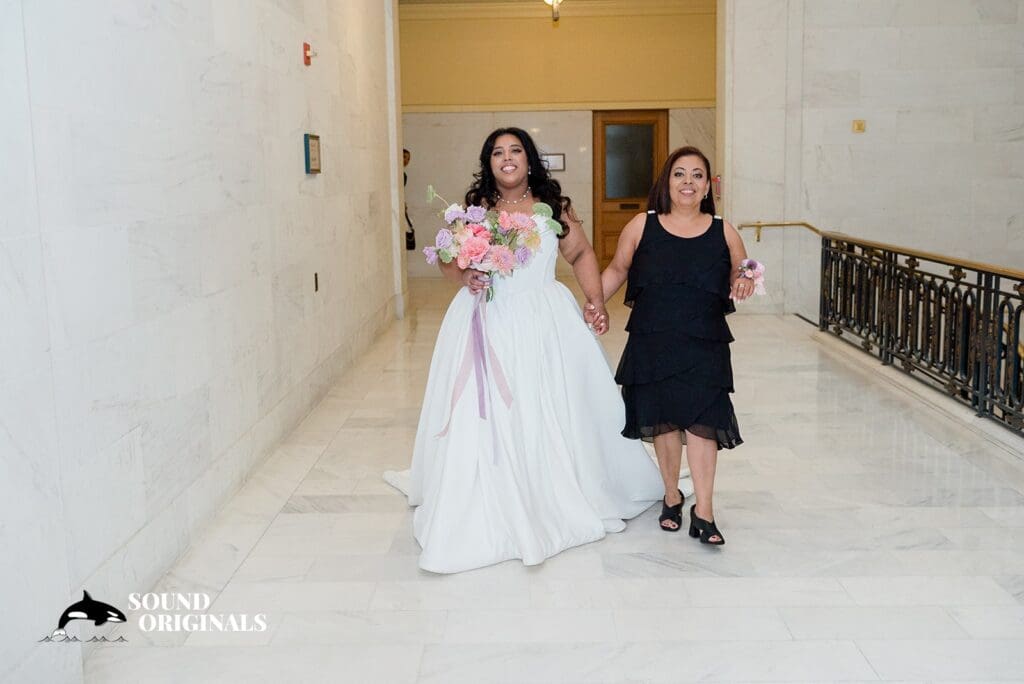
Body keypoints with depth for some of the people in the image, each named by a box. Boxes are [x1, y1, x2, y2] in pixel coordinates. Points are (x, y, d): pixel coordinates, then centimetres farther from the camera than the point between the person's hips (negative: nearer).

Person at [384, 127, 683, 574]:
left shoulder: (553, 207, 3)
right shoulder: (475, 208, 4)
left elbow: (581, 255, 11)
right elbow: (449, 260, 11)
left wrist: (596, 301, 0)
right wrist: (464, 276, -10)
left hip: (545, 322, 0)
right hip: (488, 323, 0)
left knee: (553, 413, 7)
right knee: (485, 418, 0)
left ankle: (563, 501, 27)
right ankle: (488, 513, 13)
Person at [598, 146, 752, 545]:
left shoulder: (722, 232, 5)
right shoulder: (642, 226, 2)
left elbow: (742, 272, 15)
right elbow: (617, 270, 10)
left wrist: (743, 282, -9)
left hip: (703, 345, 0)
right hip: (652, 343, 0)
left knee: (701, 419, -9)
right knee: (662, 421, 8)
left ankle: (704, 512, -2)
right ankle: (671, 497, 28)